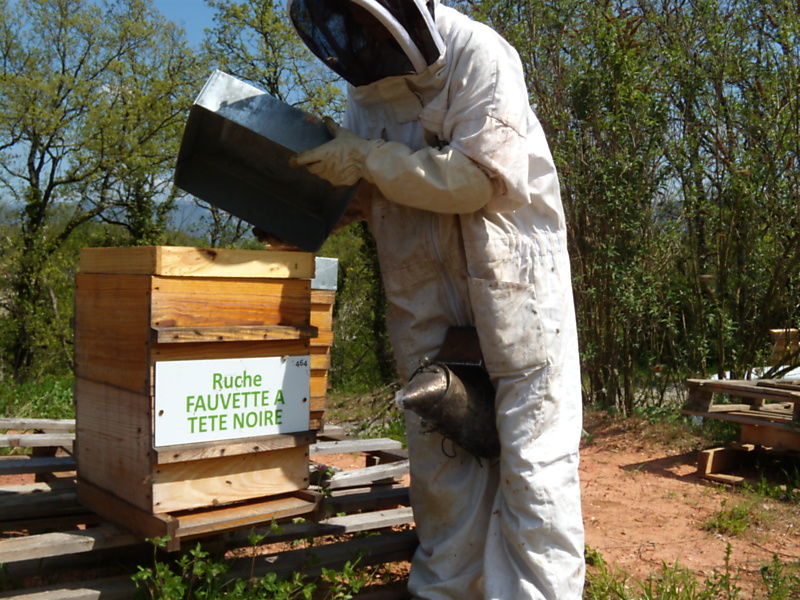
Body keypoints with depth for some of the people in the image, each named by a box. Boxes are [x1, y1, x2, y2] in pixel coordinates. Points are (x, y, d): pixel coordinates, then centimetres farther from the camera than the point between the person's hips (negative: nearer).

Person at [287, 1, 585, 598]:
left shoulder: (478, 55, -10)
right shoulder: (369, 82, 10)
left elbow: (482, 177, -20)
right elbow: (366, 192, 17)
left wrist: (366, 159, -18)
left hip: (510, 275, -6)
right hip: (423, 297, 6)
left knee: (531, 449, -2)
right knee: (438, 451, 10)